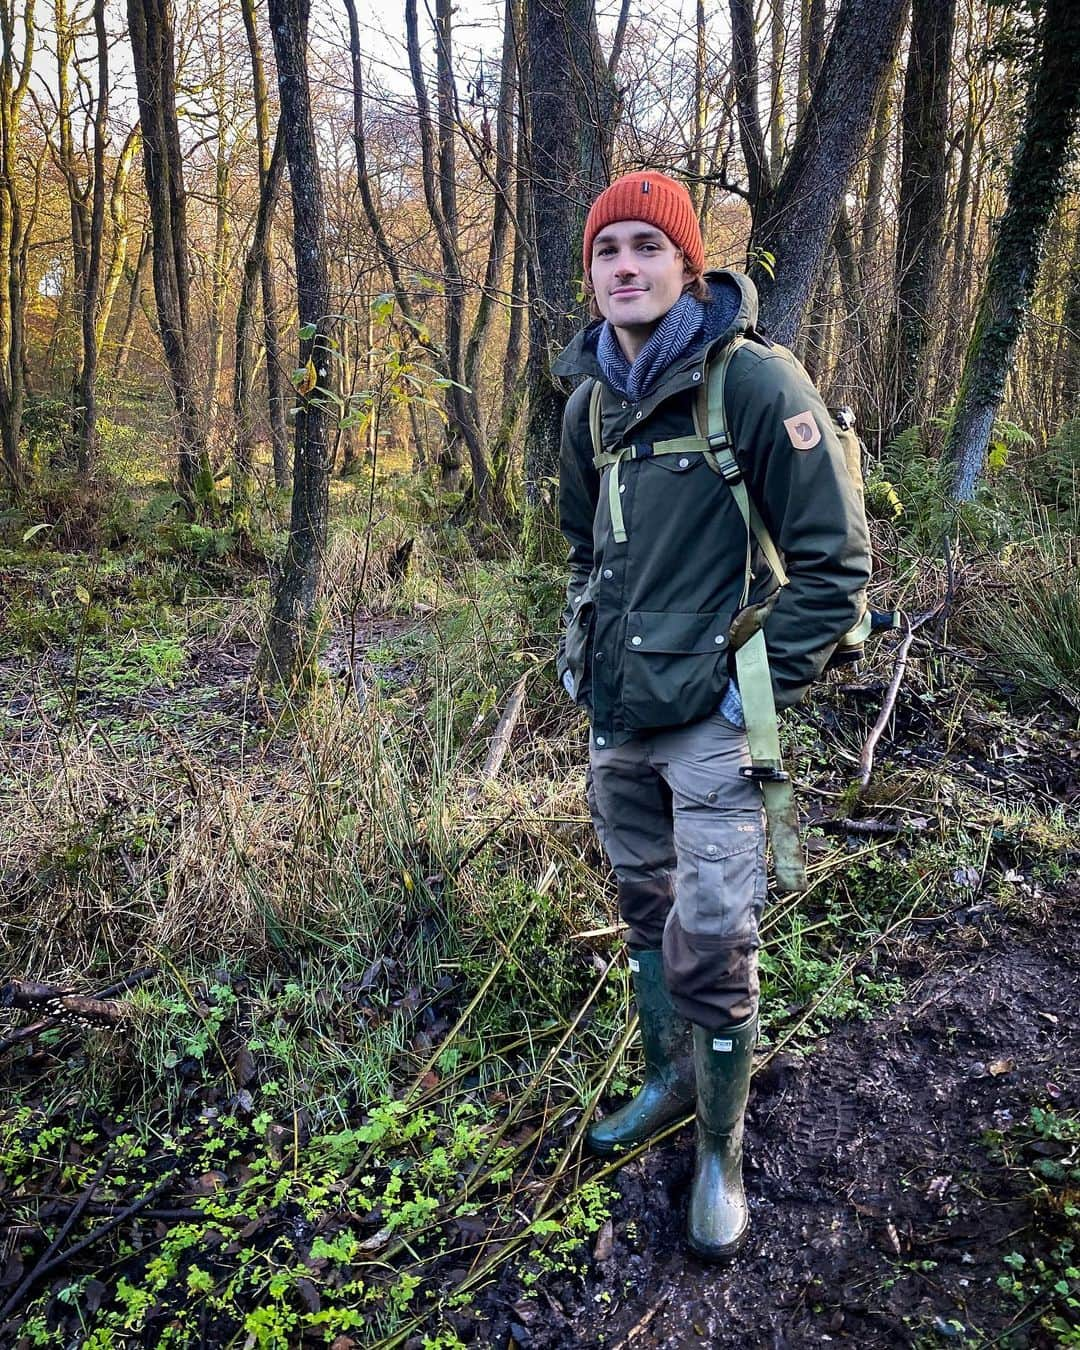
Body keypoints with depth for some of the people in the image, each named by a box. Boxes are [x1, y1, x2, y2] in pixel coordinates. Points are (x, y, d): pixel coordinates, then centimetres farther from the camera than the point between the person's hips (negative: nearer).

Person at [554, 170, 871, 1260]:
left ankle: (722, 1150, 22)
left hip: (711, 716, -6)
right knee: (645, 911, 19)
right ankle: (668, 1080, 42)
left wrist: (761, 689, -14)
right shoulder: (590, 400, 7)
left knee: (710, 945, -2)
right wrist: (580, 650, 14)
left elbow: (836, 559, -14)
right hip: (617, 715, 7)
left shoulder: (756, 382, -14)